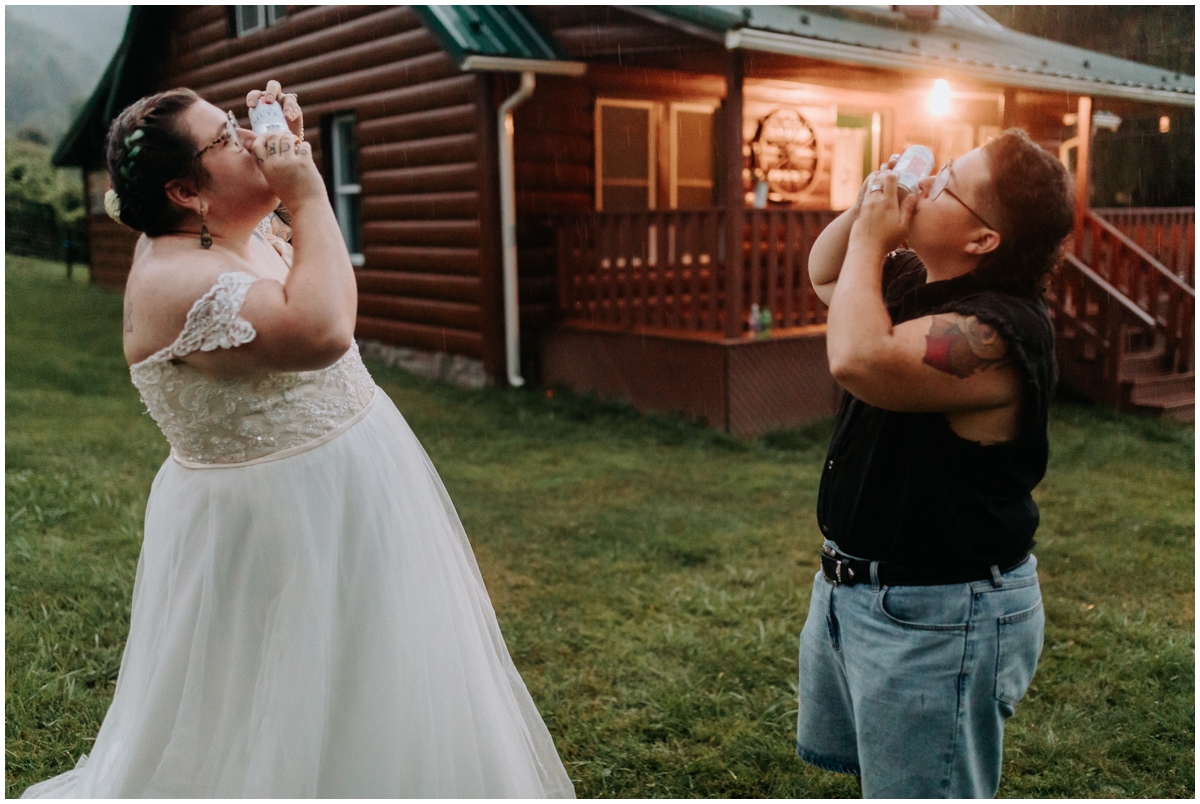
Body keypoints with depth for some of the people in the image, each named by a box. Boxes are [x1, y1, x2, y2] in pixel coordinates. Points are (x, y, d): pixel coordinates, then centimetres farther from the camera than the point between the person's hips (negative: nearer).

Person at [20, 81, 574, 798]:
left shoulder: (238, 231, 3)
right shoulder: (173, 279, -25)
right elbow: (321, 329, -38)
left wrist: (292, 145, 6)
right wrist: (306, 194, -26)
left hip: (338, 501, 10)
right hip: (281, 525, -10)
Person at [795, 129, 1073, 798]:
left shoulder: (999, 330, -29)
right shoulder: (913, 281, 2)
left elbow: (859, 359, -41)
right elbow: (823, 275, 18)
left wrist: (870, 237, -26)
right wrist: (864, 208, -2)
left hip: (938, 618, -10)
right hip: (850, 586, 10)